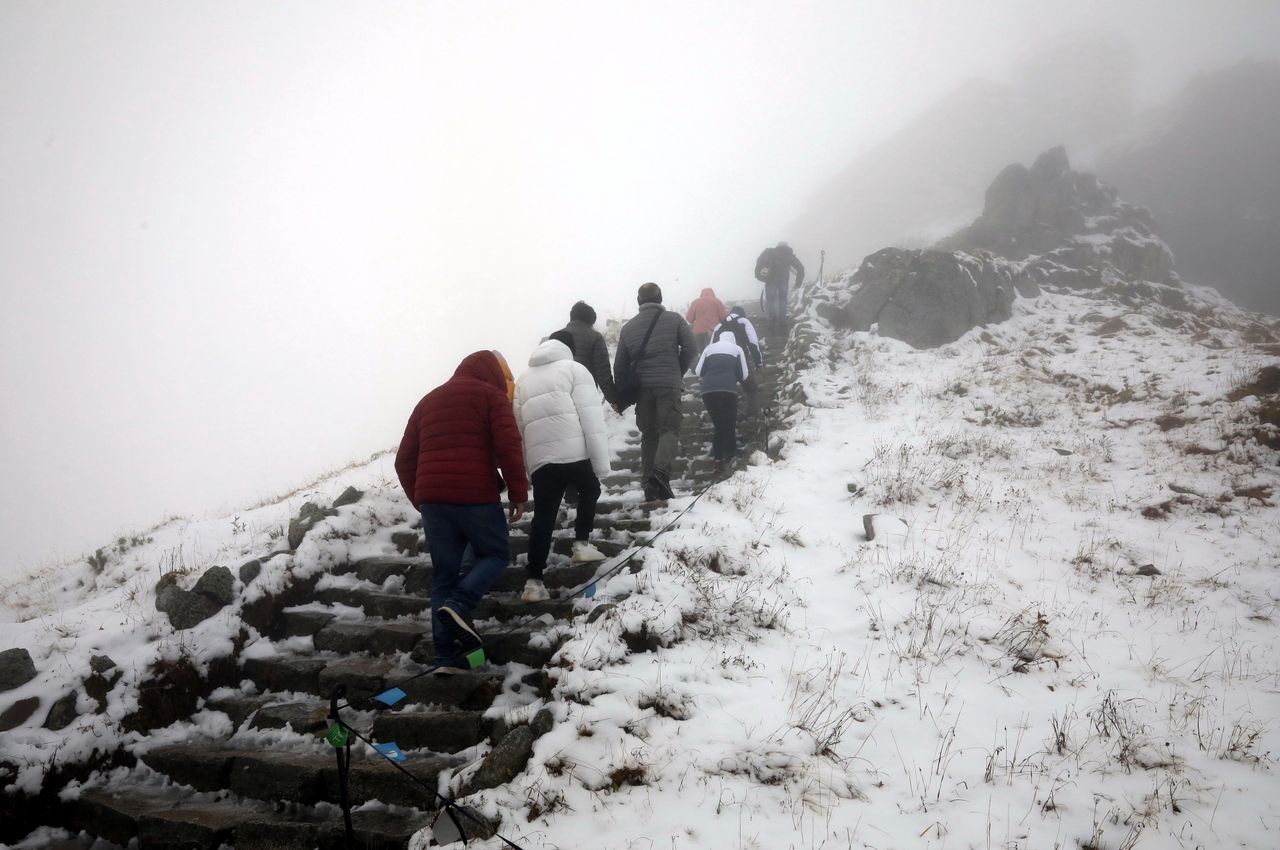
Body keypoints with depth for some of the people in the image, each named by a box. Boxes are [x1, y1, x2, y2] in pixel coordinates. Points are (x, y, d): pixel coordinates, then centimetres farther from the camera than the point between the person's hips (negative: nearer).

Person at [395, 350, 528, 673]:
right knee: (496, 553, 14)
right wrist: (518, 493, -2)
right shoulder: (491, 395, 6)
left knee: (444, 574, 10)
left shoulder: (428, 400, 23)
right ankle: (458, 606, -10)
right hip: (475, 496, -5)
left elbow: (404, 460, 20)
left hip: (432, 498, 5)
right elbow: (508, 447, -8)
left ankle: (448, 655, 6)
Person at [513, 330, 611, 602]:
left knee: (543, 517, 5)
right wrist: (601, 462, -4)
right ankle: (582, 543, 19)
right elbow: (590, 417, -2)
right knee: (589, 490, 26)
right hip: (574, 452, -4)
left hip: (539, 458, 4)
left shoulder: (524, 379, 25)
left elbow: (518, 425, 20)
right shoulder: (574, 369, 8)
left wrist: (523, 468, 21)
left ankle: (534, 581, -1)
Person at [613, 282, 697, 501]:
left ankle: (649, 487, 9)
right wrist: (679, 372, 11)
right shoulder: (674, 319, 3)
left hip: (641, 387, 3)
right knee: (669, 429, -3)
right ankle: (661, 470, -29)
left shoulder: (629, 327, 11)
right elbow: (691, 348, -5)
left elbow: (620, 364, 12)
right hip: (668, 385, -3)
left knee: (648, 434, 11)